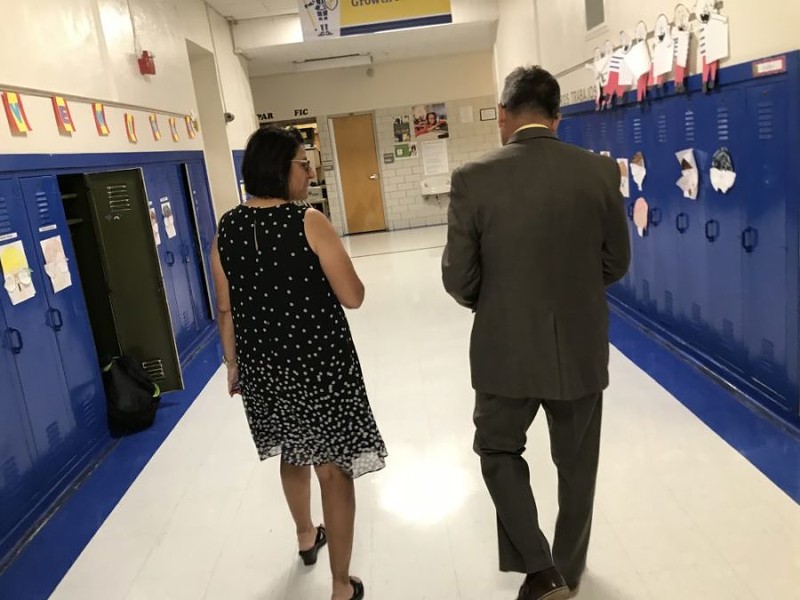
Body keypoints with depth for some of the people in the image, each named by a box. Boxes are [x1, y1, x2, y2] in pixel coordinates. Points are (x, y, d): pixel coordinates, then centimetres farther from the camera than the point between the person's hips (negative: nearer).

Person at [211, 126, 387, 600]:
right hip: (319, 363, -5)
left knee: (292, 455, 27)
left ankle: (306, 537, 51)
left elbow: (226, 309, 5)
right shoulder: (309, 223, -16)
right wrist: (331, 264, 6)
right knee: (334, 468, 8)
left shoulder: (227, 229, -1)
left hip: (263, 365, 6)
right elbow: (353, 297, -14)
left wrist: (233, 363, 17)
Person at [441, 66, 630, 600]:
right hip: (581, 348, 3)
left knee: (498, 450, 23)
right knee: (576, 464, 22)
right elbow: (617, 263, 3)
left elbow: (458, 279, -9)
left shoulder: (473, 179, -13)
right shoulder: (601, 172, -6)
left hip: (506, 349, -2)